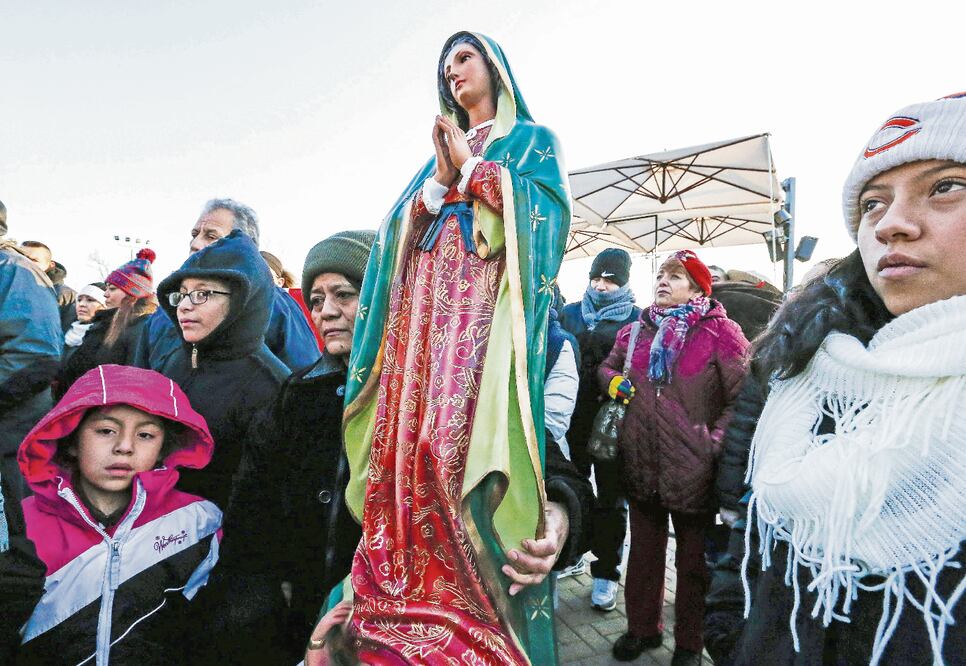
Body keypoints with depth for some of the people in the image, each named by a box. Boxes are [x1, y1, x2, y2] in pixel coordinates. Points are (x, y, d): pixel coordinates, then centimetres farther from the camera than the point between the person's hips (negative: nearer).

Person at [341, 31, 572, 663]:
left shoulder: (533, 140, 18)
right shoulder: (441, 151, 31)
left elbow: (543, 206, -3)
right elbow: (401, 231, 18)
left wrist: (471, 167, 3)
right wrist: (442, 178, 2)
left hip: (485, 308, -5)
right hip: (426, 310, 5)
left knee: (462, 436, -19)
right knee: (413, 439, -6)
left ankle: (475, 609, -7)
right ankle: (413, 603, 3)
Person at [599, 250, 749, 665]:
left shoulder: (719, 332, -8)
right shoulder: (635, 331, 8)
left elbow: (743, 396, -11)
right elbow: (607, 367, 21)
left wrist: (715, 441, -18)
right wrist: (613, 380, -1)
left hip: (694, 469, -4)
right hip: (641, 464, 4)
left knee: (693, 560, 14)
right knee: (644, 552, 20)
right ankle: (642, 627, 40)